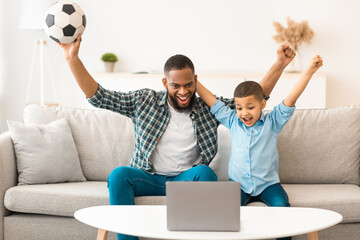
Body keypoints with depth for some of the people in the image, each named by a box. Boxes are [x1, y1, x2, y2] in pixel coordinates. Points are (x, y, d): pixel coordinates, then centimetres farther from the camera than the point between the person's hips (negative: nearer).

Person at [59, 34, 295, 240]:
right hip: (149, 178, 0)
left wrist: (279, 65, -4)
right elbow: (98, 96, 0)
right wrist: (73, 59, -10)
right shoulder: (144, 101, 3)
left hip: (187, 179, 0)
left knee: (205, 173, -32)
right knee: (119, 175, -30)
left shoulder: (209, 109, 5)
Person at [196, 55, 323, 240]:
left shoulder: (271, 123, -1)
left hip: (267, 183, -1)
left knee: (281, 205, -27)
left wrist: (310, 71, -19)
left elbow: (291, 99, -10)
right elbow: (212, 101, 9)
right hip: (238, 183, 1)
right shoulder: (233, 121, 6)